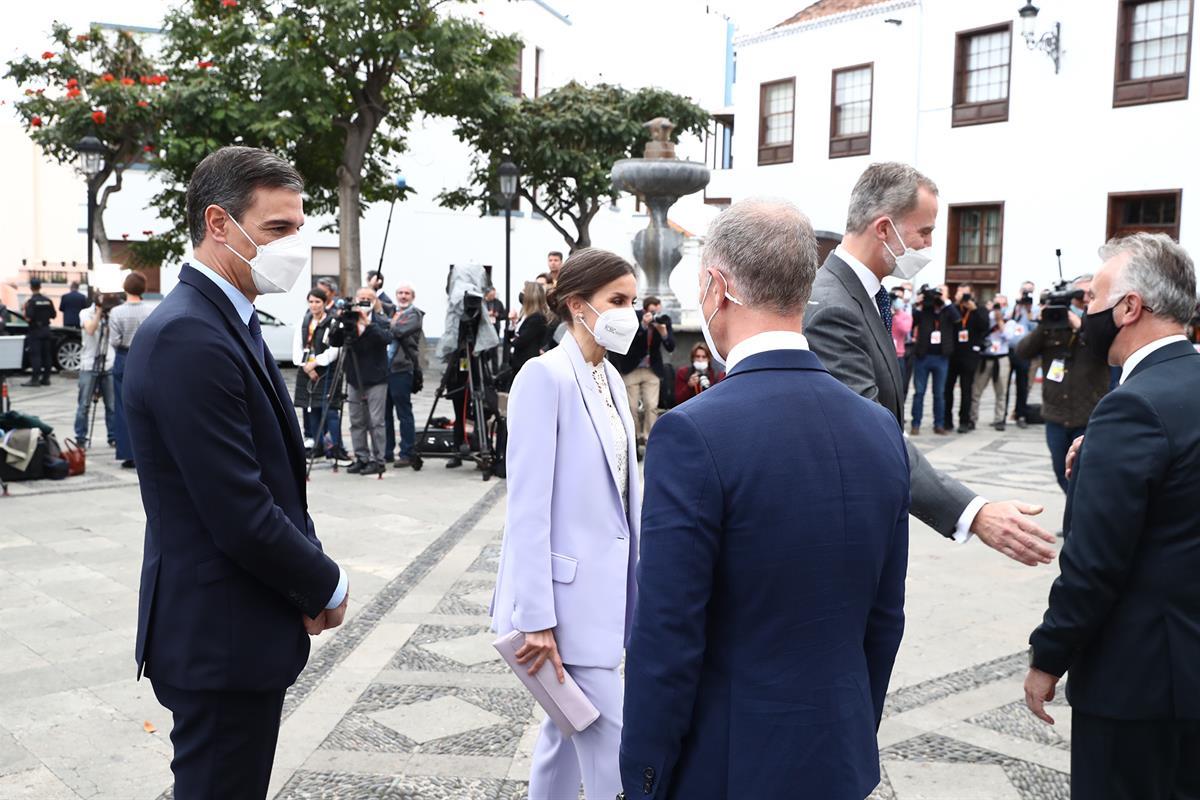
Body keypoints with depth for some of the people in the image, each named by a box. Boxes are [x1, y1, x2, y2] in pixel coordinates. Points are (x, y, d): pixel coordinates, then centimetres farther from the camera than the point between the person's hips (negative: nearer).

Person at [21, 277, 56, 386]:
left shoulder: (31, 301, -13)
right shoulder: (48, 300, 4)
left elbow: (28, 318, -19)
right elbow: (53, 315, 9)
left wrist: (25, 308, -3)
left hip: (35, 330, -6)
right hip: (46, 329, 6)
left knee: (35, 355, -5)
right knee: (46, 354, 9)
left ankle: (35, 379, -7)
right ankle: (46, 378, 12)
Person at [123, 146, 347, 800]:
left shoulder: (227, 322, 10)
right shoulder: (188, 338, -23)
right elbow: (241, 516, -25)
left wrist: (309, 582, 2)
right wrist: (328, 586, -10)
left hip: (236, 629, 10)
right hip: (221, 640, -10)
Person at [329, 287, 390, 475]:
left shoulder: (380, 321, -1)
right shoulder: (349, 320, 6)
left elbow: (386, 337, -20)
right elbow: (334, 342, -1)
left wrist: (368, 323, -29)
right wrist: (340, 323, -16)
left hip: (375, 379, -4)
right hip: (354, 378, 4)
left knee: (376, 422, -3)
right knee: (356, 422, 8)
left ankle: (378, 460, 3)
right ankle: (361, 458, 16)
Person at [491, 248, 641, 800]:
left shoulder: (610, 377, 9)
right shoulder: (545, 376, -15)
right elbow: (528, 505, -19)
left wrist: (642, 579, 11)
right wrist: (536, 618, -20)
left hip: (607, 586, 8)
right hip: (568, 590, -8)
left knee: (573, 728, 19)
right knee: (611, 743, -2)